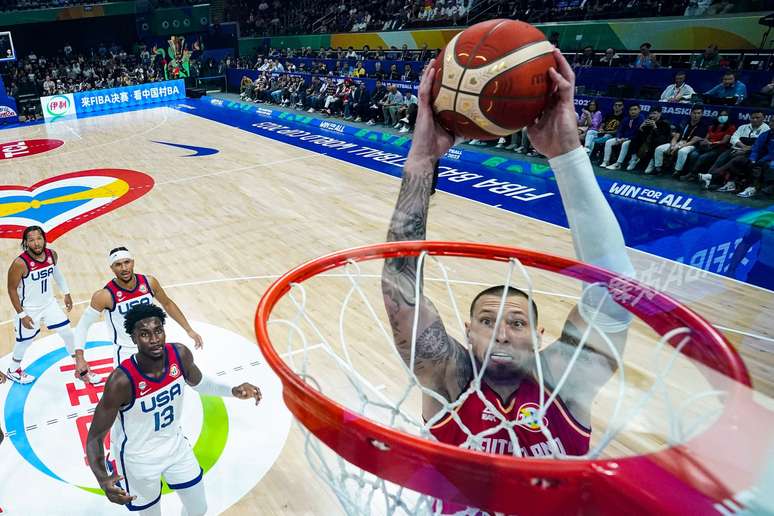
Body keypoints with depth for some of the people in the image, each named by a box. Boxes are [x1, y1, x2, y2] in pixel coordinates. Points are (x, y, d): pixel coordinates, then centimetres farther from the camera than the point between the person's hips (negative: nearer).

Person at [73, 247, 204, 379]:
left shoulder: (149, 282, -11)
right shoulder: (105, 295, -22)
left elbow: (167, 304, 5)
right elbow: (83, 325, -12)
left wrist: (189, 330, 5)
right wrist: (80, 359, -23)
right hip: (126, 354, -4)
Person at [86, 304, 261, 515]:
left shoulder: (180, 354, -20)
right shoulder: (122, 380, -34)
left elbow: (198, 382, 2)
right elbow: (94, 437, -24)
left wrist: (233, 391, -13)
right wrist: (102, 479, -40)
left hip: (175, 445, 4)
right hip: (138, 458, -4)